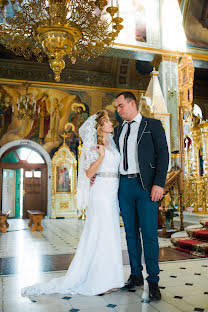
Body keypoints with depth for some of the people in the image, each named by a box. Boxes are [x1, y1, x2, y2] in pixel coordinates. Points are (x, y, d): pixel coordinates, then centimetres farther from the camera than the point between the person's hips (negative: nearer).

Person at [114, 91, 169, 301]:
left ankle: (153, 281, 10)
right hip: (124, 186, 5)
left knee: (149, 234, -3)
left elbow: (163, 153, -4)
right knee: (131, 232, 10)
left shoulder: (152, 125, 3)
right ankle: (136, 275, 23)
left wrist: (159, 183, -13)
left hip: (145, 185, -5)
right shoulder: (118, 130, 18)